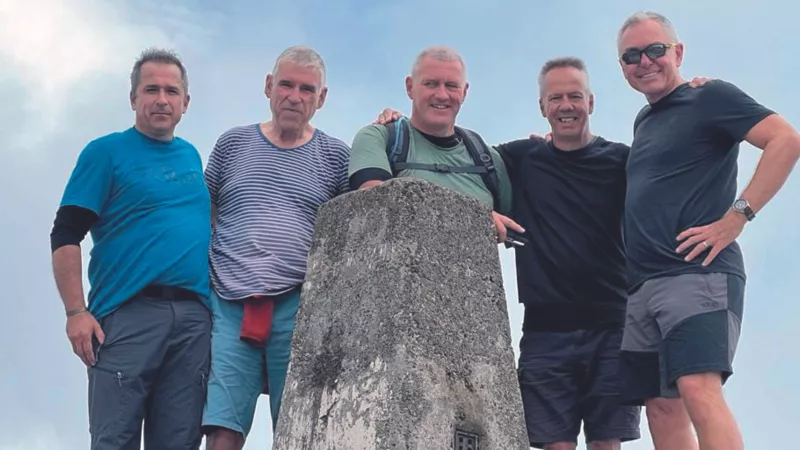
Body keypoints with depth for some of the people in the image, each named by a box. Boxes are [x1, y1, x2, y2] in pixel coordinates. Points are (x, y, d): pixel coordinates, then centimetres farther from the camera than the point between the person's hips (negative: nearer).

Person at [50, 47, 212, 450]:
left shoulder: (192, 156, 18)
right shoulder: (106, 152, 3)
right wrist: (76, 312, -13)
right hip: (127, 314, -5)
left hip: (193, 318, 5)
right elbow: (65, 236, -3)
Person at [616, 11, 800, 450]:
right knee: (662, 406, 4)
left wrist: (736, 216, -18)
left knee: (698, 389, -23)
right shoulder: (644, 120, 23)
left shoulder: (710, 96, 1)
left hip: (697, 272, -8)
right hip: (642, 285, 8)